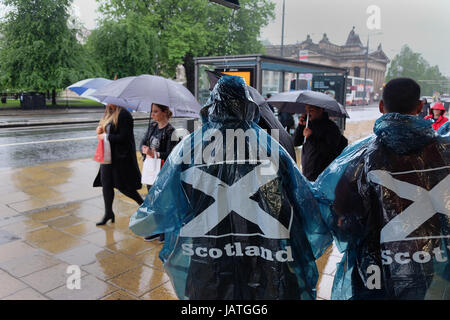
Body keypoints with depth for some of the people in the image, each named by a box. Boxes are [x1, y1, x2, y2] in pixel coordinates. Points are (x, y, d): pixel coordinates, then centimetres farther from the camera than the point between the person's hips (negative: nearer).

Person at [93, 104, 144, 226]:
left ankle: (143, 204, 22)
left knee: (123, 186, 0)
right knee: (106, 184, 11)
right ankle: (108, 213, 24)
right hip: (108, 155, 9)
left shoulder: (124, 114, -16)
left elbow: (123, 137, -22)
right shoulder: (108, 113, 11)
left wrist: (106, 136, -15)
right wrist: (100, 131, 0)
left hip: (121, 157, -9)